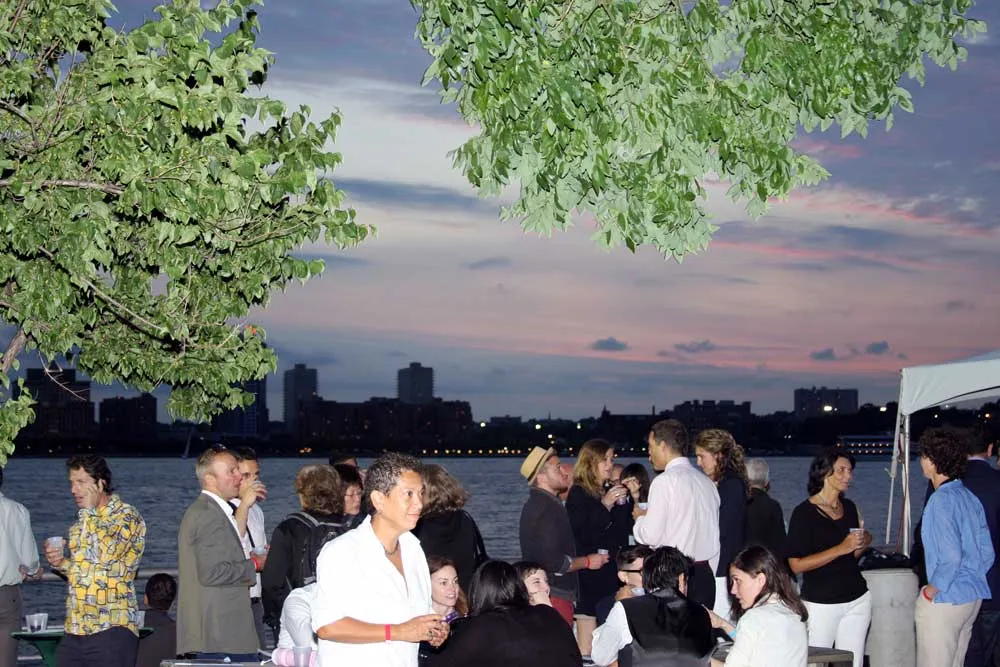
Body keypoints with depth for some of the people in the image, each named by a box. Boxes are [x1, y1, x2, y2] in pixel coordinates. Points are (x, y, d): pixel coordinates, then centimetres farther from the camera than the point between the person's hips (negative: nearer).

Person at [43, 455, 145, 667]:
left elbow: (102, 555, -21)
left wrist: (89, 510, -10)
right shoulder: (82, 522, 19)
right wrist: (61, 563, 6)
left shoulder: (127, 516, -6)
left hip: (111, 628, -7)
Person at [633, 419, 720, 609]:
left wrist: (640, 517, 7)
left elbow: (651, 536, -14)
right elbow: (714, 538, 15)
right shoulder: (707, 482, 12)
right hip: (706, 575, 7)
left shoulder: (665, 481, -10)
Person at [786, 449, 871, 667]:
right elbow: (796, 565, -17)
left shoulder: (849, 507, 12)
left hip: (857, 599, 6)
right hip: (821, 603, -6)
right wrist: (841, 549, -20)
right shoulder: (804, 512, -9)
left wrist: (863, 543, 2)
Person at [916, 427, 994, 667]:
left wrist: (931, 591, -12)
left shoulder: (942, 499, -17)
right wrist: (970, 582, 16)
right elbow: (987, 553, 13)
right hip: (973, 598, 9)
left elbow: (951, 557, -23)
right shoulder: (970, 497, 9)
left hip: (945, 600, -9)